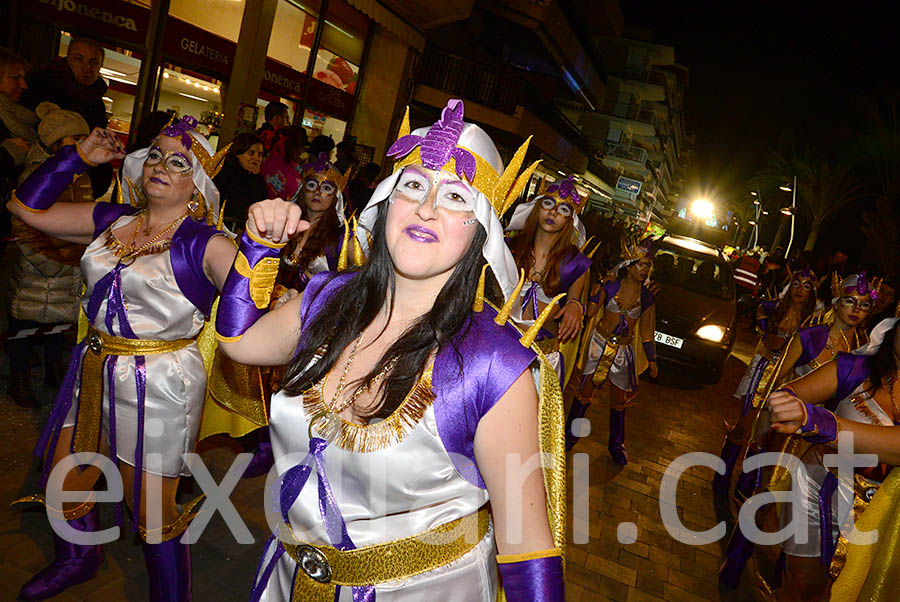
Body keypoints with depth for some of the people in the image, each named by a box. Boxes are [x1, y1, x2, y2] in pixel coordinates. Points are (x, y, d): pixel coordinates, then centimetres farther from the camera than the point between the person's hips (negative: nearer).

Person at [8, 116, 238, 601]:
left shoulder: (204, 244, -15)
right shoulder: (111, 220, 5)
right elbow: (27, 206, 12)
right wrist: (78, 156, 5)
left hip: (160, 387, -7)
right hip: (94, 370, 7)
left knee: (152, 510, 6)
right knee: (63, 481, 24)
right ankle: (77, 560, 54)